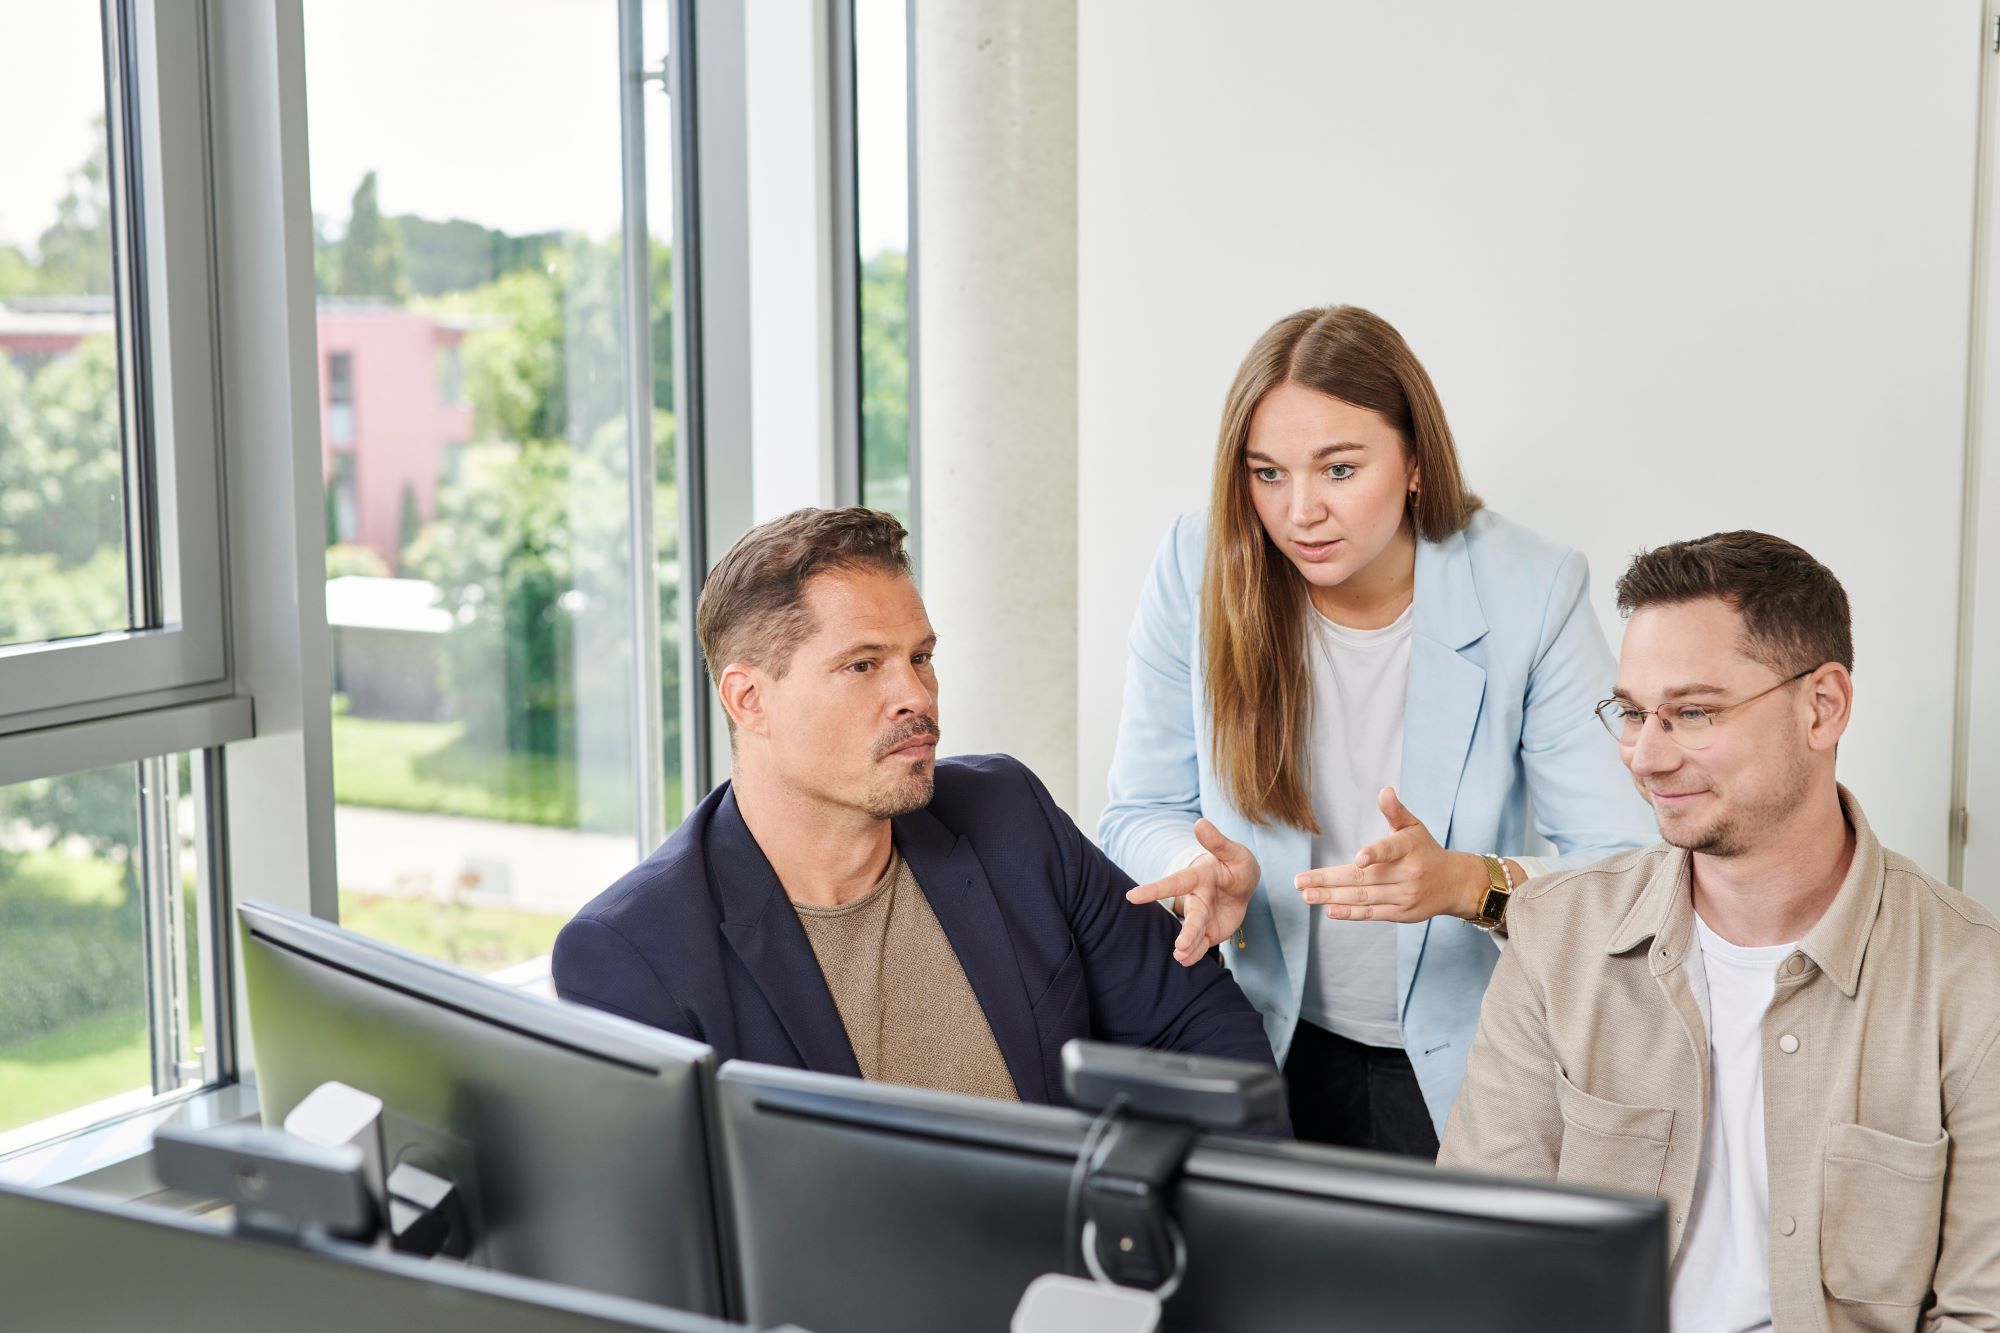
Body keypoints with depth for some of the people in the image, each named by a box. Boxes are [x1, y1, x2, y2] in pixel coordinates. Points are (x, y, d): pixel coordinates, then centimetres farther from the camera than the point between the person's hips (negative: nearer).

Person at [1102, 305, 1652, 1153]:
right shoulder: (1196, 571, -6)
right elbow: (1140, 817, 4)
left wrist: (1467, 882, -31)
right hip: (1282, 1052, 2)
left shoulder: (1533, 593, -11)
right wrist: (1212, 870, -19)